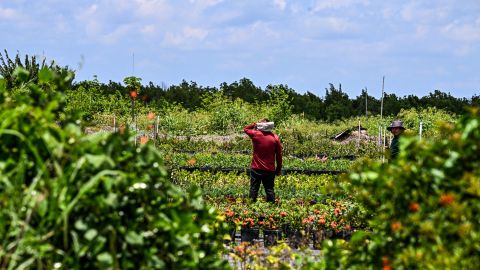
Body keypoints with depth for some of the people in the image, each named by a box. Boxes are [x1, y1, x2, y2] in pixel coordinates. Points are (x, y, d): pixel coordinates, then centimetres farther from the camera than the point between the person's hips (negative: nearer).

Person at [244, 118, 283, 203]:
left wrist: (255, 124, 7)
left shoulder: (256, 135, -8)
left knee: (254, 189, 7)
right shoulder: (275, 138, -4)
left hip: (256, 168, 0)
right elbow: (279, 155, 0)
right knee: (270, 190, 5)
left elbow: (245, 128, 14)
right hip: (270, 170, 1)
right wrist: (278, 169, 9)